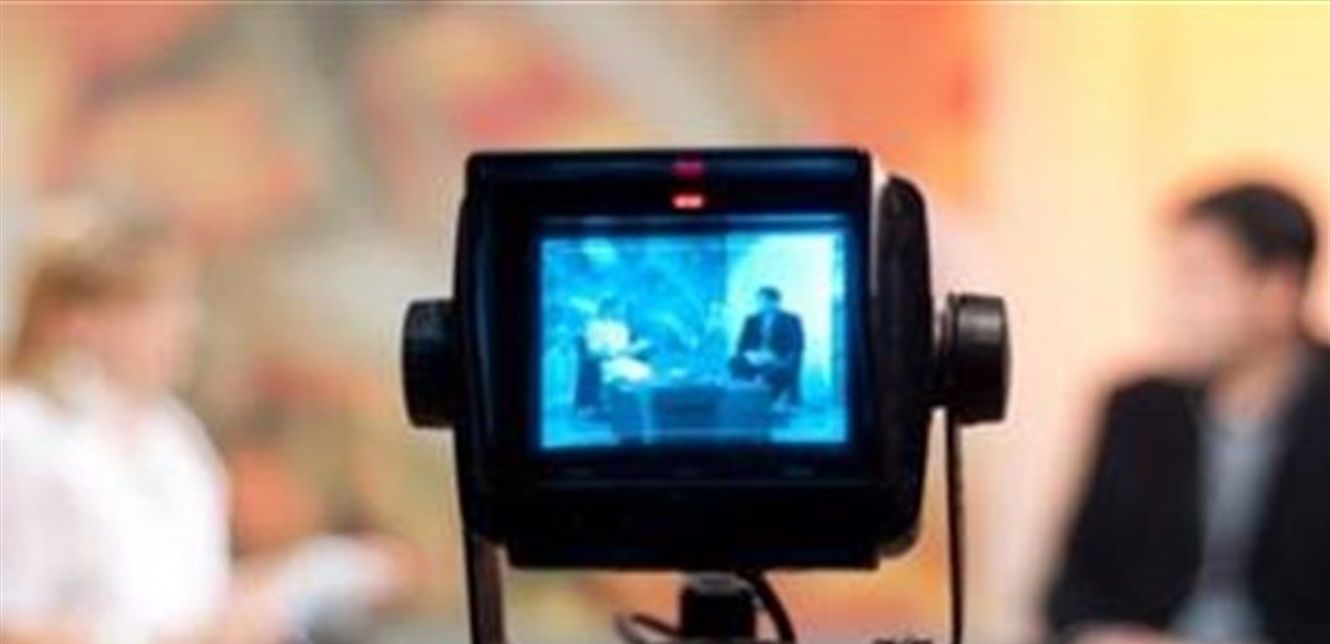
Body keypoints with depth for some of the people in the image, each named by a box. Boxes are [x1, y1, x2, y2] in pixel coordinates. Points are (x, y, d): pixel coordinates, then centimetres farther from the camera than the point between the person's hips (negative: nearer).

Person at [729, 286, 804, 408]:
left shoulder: (790, 321, 4)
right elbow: (742, 346, 11)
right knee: (734, 362, -28)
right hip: (754, 362, 3)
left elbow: (796, 348, -5)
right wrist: (749, 354, -12)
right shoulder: (752, 321, 17)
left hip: (779, 363, -3)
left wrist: (773, 357, -19)